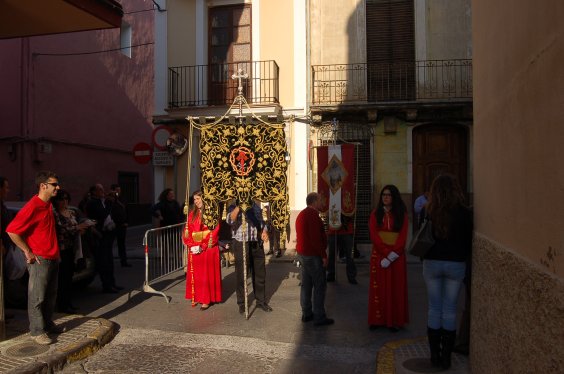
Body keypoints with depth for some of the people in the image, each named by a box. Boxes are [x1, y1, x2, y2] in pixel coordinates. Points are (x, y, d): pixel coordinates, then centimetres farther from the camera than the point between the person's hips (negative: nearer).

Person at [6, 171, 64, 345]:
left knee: (50, 295, 17)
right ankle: (36, 331, 12)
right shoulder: (32, 206, -18)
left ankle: (48, 324, 29)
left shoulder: (48, 205, 9)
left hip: (53, 258, 8)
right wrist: (27, 252, -15)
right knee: (37, 297, 2)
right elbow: (12, 230, -20)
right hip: (39, 259, -8)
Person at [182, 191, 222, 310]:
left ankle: (206, 299, 6)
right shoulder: (192, 214, 11)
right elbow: (187, 231, 9)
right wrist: (192, 245, -6)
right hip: (194, 250, 5)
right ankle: (197, 297, 18)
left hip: (208, 249, -5)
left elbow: (214, 232, -12)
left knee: (207, 274, -1)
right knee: (195, 274, 8)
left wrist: (202, 246, -16)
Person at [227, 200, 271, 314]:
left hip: (256, 244, 4)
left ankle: (261, 301, 27)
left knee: (260, 274, 11)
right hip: (240, 244, -4)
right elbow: (230, 220, -22)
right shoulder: (234, 207, -3)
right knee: (241, 275, 5)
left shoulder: (256, 206, 10)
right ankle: (241, 303, 20)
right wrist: (239, 207, -29)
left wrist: (264, 231, -1)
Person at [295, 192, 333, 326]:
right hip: (313, 255, -10)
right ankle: (319, 317, 2)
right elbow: (316, 238, -23)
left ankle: (306, 314, 21)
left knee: (306, 284, 14)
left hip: (302, 254, 10)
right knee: (319, 285, -2)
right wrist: (324, 255, -16)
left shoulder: (301, 214, 14)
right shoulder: (313, 215, -18)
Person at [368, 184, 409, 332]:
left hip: (397, 256, -1)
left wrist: (391, 256, -13)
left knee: (395, 287, 2)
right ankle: (377, 319, 9)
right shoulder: (375, 214, 6)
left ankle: (395, 321, 9)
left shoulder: (401, 214, 4)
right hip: (378, 254, 1)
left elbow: (402, 237, -3)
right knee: (378, 287, 2)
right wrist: (385, 252, -13)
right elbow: (374, 235, -2)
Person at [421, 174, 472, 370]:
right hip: (456, 264, -1)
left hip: (432, 263, 1)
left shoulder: (429, 212, -5)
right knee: (450, 310, 7)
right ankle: (446, 357, 13)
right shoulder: (464, 213, -7)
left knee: (434, 309, 10)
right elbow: (469, 241, 1)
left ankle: (435, 354, 17)